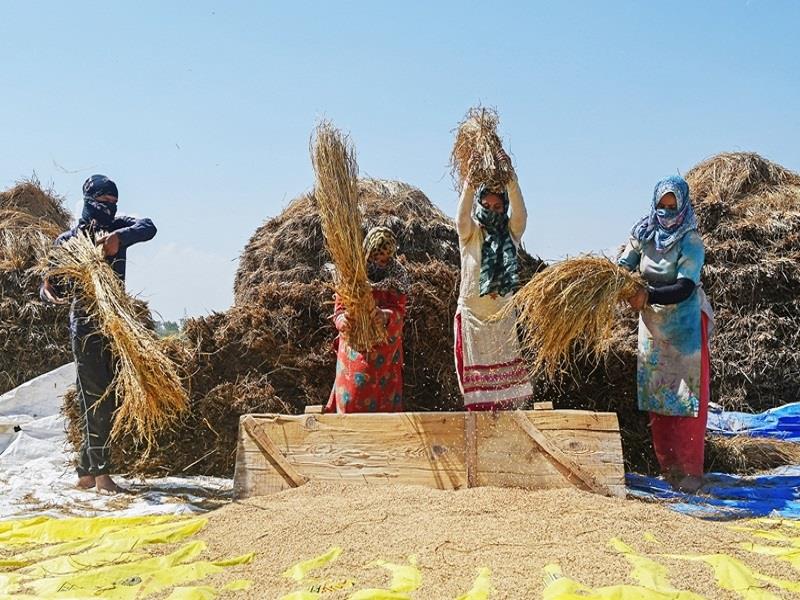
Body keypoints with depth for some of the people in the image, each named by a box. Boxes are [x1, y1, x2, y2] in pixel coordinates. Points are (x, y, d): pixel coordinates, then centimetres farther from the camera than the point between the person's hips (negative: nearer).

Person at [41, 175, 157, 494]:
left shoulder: (117, 228, 9)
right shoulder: (68, 239, 2)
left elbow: (148, 227, -13)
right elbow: (52, 285, -1)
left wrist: (119, 237, -31)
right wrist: (50, 291, -25)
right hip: (85, 322, -4)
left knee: (105, 397, 7)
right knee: (95, 396, -9)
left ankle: (86, 471, 16)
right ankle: (101, 473, -7)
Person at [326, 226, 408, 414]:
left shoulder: (398, 276, 0)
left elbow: (400, 311, -10)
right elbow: (339, 307, -4)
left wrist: (385, 315, -34)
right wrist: (341, 319, -28)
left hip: (386, 349, 1)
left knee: (386, 397, 1)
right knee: (352, 396, -5)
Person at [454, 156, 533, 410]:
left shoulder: (511, 233, 7)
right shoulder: (470, 234, 2)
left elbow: (519, 213, -14)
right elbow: (462, 216, -21)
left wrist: (510, 179, -30)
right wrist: (470, 183, -37)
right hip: (472, 313, -2)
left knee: (507, 372, 0)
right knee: (476, 373, 0)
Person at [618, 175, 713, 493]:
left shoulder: (690, 241, -13)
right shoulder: (643, 234, 1)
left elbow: (684, 288, -22)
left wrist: (648, 296, -35)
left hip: (685, 325, -5)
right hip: (653, 324, 5)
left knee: (687, 394, -4)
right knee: (657, 395, 8)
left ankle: (689, 472, 1)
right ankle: (666, 467, 18)